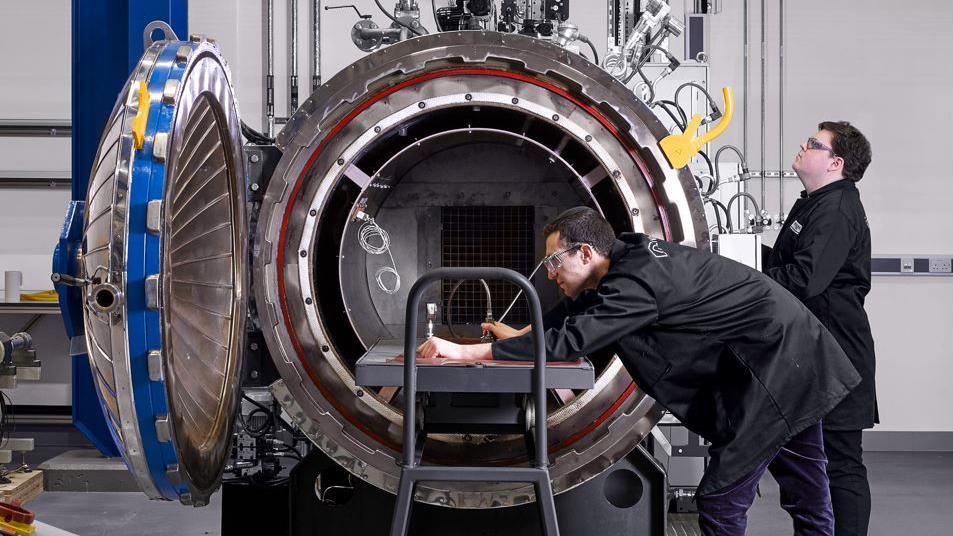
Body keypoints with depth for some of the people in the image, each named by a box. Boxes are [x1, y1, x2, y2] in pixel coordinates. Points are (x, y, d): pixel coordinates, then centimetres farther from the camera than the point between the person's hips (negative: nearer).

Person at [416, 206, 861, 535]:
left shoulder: (636, 283, -24)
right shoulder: (628, 254, 4)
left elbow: (569, 342, -31)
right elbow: (573, 312, 19)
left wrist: (462, 351, -28)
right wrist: (524, 334, 9)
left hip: (779, 370, -10)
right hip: (793, 365, 10)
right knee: (806, 498, 16)